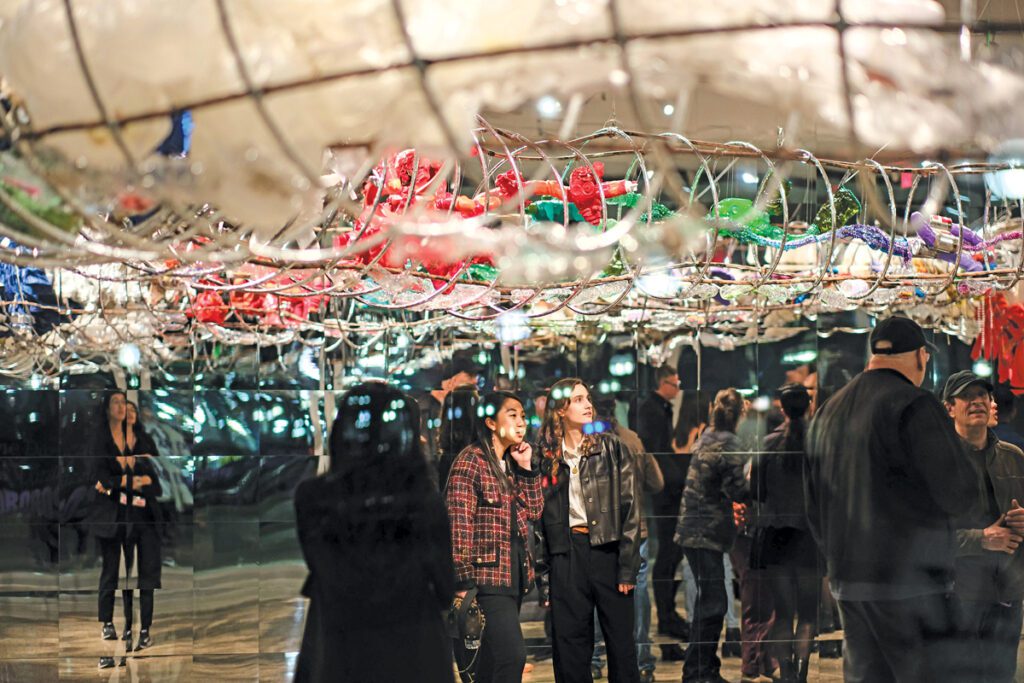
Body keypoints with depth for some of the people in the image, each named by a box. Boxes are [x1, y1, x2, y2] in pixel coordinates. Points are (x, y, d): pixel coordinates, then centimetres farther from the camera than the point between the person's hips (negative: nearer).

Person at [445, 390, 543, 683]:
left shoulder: (512, 464, 18)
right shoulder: (470, 461, -7)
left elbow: (534, 511, 14)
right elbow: (459, 525, -13)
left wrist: (526, 467, 5)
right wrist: (464, 582, -17)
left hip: (513, 576, 8)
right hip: (487, 575, -8)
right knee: (513, 654, -18)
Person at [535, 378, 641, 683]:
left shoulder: (611, 447, 3)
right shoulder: (548, 457, 8)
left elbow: (630, 508, -1)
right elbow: (541, 521, 9)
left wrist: (628, 568, -9)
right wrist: (544, 576, 4)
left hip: (608, 549, -1)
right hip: (566, 555, 1)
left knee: (621, 643, 2)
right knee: (570, 650, 3)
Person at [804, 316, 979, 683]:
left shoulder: (828, 412, 13)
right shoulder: (915, 406, -11)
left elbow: (814, 505, 16)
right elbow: (959, 494, -13)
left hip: (847, 582, 8)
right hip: (910, 582, -7)